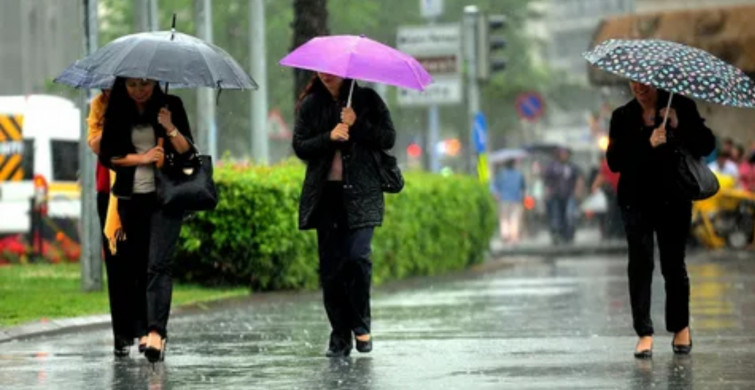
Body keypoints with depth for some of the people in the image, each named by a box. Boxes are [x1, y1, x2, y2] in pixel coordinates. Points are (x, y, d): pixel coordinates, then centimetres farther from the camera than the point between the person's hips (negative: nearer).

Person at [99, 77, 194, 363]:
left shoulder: (170, 105, 1)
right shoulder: (116, 111, 5)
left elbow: (187, 151, -2)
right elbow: (107, 155, 2)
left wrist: (170, 129, -19)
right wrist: (142, 158, -9)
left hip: (165, 197, -3)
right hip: (130, 198, 3)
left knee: (158, 264, -15)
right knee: (137, 266, 5)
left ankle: (156, 332, -24)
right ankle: (145, 329, 13)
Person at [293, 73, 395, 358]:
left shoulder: (366, 100, 6)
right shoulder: (310, 105, 10)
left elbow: (388, 139, 1)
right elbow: (300, 147, 3)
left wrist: (357, 125, -12)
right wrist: (329, 137, -13)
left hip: (361, 192, -2)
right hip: (325, 193, 2)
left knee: (357, 256, -16)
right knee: (330, 265, 0)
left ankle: (361, 325, 2)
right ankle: (340, 337, 7)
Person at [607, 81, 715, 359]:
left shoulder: (681, 107, 3)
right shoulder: (623, 117, 5)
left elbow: (707, 146, -3)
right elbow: (614, 161, -5)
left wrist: (679, 125, -17)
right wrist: (649, 144, -18)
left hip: (673, 200, -1)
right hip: (637, 201, 1)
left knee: (674, 263, 2)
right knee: (640, 264, -6)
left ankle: (681, 328, 21)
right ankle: (644, 333, -3)